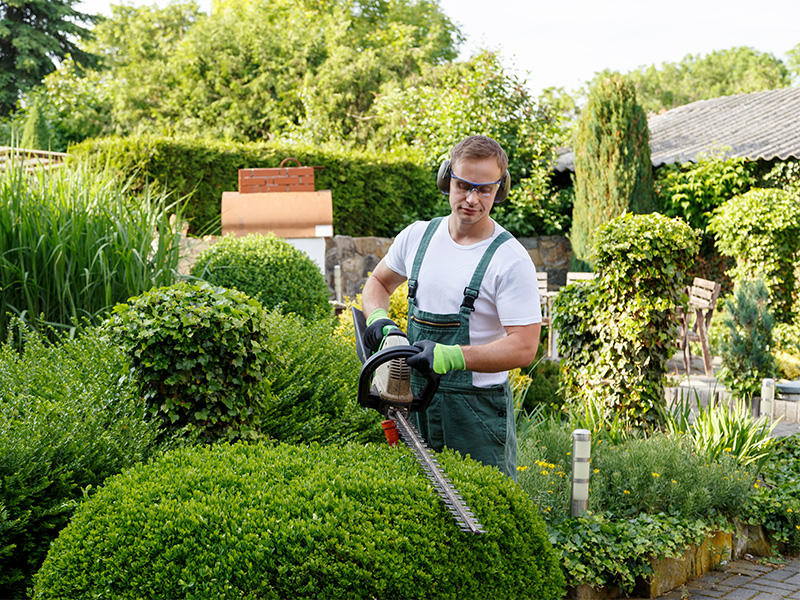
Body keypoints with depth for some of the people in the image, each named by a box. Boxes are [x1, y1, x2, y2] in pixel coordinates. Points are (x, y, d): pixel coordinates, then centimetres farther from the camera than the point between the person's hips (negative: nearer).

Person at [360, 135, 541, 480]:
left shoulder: (510, 260, -12)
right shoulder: (417, 236, 6)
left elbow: (524, 348, -18)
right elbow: (378, 283, 23)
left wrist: (451, 357, -28)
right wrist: (378, 319, 1)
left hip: (478, 409, -5)